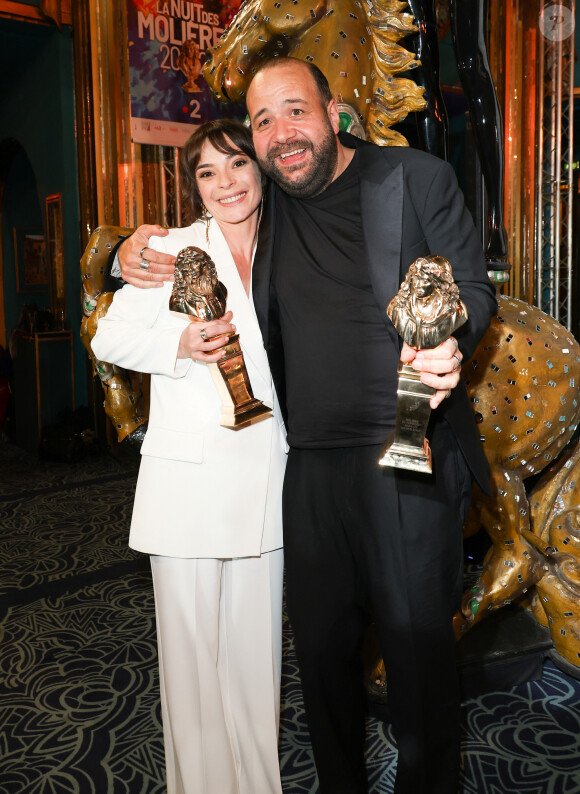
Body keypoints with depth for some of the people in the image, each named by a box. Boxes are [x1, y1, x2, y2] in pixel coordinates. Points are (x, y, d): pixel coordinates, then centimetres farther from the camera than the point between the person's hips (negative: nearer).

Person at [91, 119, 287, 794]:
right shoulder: (173, 248, -2)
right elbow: (109, 337, -1)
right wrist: (179, 344, -18)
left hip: (264, 481, 4)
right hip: (187, 482, -3)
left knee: (256, 643, 13)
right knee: (191, 647, 6)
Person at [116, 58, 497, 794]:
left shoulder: (420, 177, 2)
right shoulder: (266, 203, 13)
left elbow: (473, 289, 2)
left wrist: (448, 344, -21)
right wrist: (137, 251, 5)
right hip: (312, 463, 4)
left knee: (417, 643, 4)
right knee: (320, 643, 12)